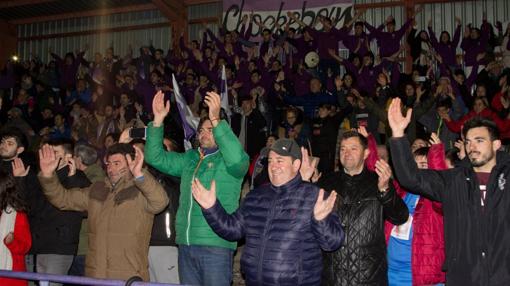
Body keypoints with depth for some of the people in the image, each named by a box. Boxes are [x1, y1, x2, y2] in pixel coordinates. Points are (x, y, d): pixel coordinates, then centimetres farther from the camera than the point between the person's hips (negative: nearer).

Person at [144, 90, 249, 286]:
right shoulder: (189, 159, 16)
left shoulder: (227, 160, -1)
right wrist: (158, 120, -2)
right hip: (185, 244, 6)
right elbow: (155, 157, 11)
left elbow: (237, 159, -24)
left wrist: (216, 120, -30)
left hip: (216, 245, -6)